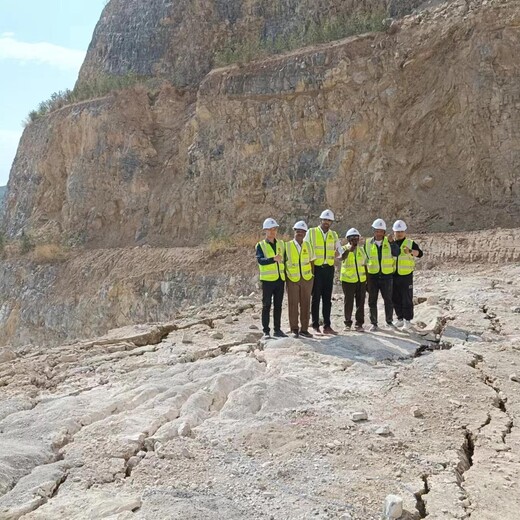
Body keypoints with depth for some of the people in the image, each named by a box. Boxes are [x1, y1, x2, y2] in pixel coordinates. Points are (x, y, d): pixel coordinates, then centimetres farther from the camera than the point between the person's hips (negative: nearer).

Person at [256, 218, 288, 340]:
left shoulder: (281, 244, 11)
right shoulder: (260, 245, -3)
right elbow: (260, 260, -19)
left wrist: (286, 275, 9)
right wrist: (274, 259, -33)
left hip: (280, 279, 4)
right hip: (268, 279, -4)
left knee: (278, 306, 9)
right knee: (266, 306, -1)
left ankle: (277, 330, 16)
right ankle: (266, 331, 3)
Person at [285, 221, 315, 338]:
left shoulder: (308, 246, 5)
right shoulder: (287, 245, -4)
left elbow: (311, 262, 13)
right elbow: (283, 262, 0)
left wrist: (312, 276, 8)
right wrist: (285, 277, -2)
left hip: (307, 279, 3)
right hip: (292, 280, -3)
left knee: (305, 304, 4)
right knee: (293, 305, 0)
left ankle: (304, 329, 13)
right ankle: (294, 330, 9)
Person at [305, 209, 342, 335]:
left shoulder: (333, 235, 12)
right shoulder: (311, 232, 0)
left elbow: (340, 251, 12)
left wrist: (338, 253, -11)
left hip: (329, 268, 4)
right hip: (316, 268, -4)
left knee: (327, 298, 7)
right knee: (316, 298, 0)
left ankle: (327, 326, 12)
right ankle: (315, 326, 5)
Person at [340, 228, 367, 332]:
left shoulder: (361, 250, 10)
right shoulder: (344, 249, -2)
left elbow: (365, 265, 15)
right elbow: (342, 258, -25)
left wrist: (367, 280, 13)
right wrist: (350, 249, -40)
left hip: (361, 280, 3)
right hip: (348, 280, -3)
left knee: (360, 303, 4)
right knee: (348, 303, 3)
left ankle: (359, 324, 11)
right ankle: (347, 323, 15)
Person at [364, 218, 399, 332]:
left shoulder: (388, 242, 0)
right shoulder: (368, 243, 1)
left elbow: (396, 253, -17)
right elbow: (365, 259, 6)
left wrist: (392, 242, -30)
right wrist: (365, 277, 5)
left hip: (386, 276, -1)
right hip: (372, 276, 1)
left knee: (388, 300, 6)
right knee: (372, 301, 5)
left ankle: (389, 321, 20)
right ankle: (373, 323, 15)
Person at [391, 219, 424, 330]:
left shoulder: (411, 243, -3)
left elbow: (420, 254, -21)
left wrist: (411, 251, -40)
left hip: (406, 276, -4)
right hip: (394, 276, 4)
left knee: (407, 299, -2)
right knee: (395, 299, 10)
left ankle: (407, 321, 5)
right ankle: (400, 319, 22)